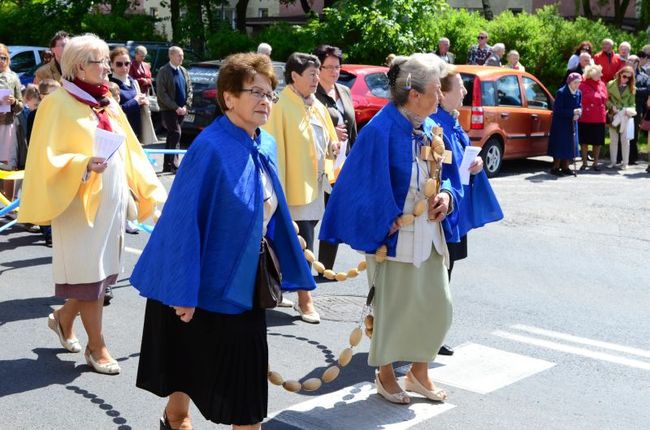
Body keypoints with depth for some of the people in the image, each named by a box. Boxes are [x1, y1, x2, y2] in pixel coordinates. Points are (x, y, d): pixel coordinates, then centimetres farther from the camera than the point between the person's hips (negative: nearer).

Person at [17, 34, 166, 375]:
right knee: (90, 271, 0)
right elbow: (48, 158, -12)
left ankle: (63, 318, 35)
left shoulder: (108, 103, 11)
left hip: (111, 201, 7)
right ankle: (96, 347, 13)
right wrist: (84, 164, -28)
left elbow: (129, 151, 14)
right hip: (81, 202, -7)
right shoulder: (59, 104, -9)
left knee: (103, 268, 12)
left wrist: (151, 190, 9)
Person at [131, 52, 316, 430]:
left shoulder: (265, 146, 3)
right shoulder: (210, 147, -21)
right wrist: (183, 290, -22)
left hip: (244, 279, 8)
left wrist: (287, 265, 12)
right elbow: (184, 218, -22)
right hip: (209, 279, -7)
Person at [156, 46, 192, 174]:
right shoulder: (164, 72, -8)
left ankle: (167, 165, 16)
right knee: (176, 134, -15)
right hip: (168, 110, -6)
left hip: (181, 110, 6)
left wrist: (186, 106, -2)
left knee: (171, 136, 11)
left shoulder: (183, 71, 12)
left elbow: (189, 90, 13)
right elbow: (161, 94, -13)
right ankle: (174, 164, -15)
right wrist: (176, 107, -16)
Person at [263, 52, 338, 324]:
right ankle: (305, 301, 6)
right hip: (296, 188, -7)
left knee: (304, 243, 15)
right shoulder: (282, 107, -12)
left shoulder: (318, 107, 12)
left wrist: (333, 146, -1)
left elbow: (326, 141, 23)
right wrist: (279, 190, -19)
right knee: (302, 246, -4)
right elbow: (276, 149, -16)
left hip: (317, 186, 7)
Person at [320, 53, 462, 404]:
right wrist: (386, 224, -14)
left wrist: (446, 196, -5)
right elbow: (365, 186, -16)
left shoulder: (429, 129, 4)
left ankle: (419, 371, 31)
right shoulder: (381, 131, -19)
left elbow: (447, 175, 14)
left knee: (438, 305, 11)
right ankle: (385, 375, 29)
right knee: (393, 307, 8)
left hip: (429, 234, 7)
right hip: (395, 238, -7)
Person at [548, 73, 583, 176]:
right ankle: (555, 167, 4)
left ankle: (565, 167, 18)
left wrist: (578, 114, -13)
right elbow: (557, 109, -17)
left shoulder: (578, 93, 3)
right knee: (560, 145, -5)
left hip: (572, 123, 6)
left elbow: (580, 107, 10)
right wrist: (572, 112, -24)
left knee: (570, 145, 8)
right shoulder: (561, 92, -15)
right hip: (560, 123, -6)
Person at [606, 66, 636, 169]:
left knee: (625, 139, -2)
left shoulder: (631, 88, 3)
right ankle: (613, 161, 15)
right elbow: (606, 99, 1)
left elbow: (632, 103, 6)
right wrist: (611, 106, -14)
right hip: (614, 115, 0)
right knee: (613, 140, 7)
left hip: (626, 116, 0)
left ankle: (625, 162, 5)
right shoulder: (611, 84, 0)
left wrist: (631, 110, -14)